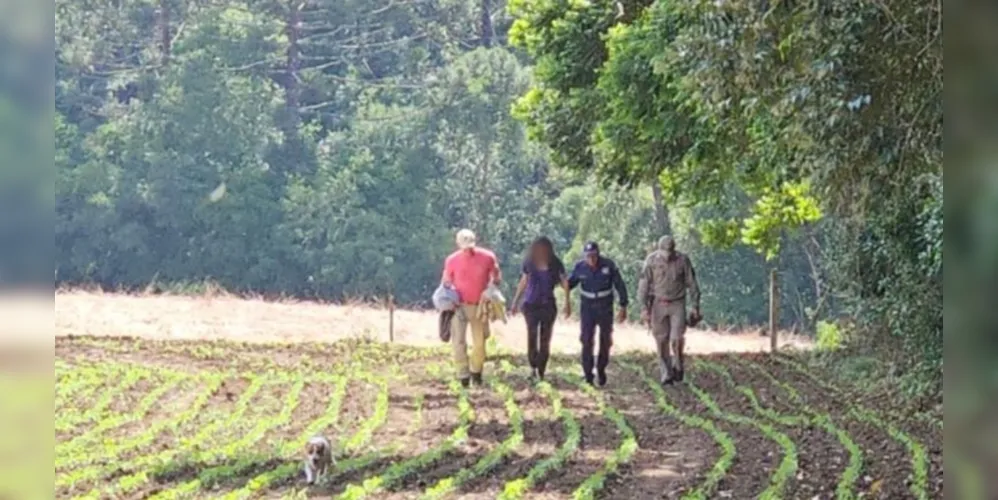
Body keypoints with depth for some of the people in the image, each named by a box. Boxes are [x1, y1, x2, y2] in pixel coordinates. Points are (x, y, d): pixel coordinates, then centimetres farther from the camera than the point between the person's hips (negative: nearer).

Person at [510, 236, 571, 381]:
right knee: (532, 336, -10)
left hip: (548, 306, 0)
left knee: (545, 340, 1)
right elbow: (523, 283, 10)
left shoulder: (555, 264, -5)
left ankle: (541, 372, 8)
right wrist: (515, 302, 12)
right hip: (531, 305, 0)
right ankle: (533, 366, 6)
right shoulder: (528, 263, -1)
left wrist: (568, 302, -8)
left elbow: (565, 283, 0)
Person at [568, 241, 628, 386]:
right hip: (587, 308, 0)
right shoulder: (580, 267, -8)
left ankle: (601, 369, 29)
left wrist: (623, 307, -8)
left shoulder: (609, 265, -13)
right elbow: (570, 283, 7)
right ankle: (588, 375, -7)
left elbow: (620, 286, -5)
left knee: (606, 341, 7)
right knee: (587, 340, -11)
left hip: (605, 308, 0)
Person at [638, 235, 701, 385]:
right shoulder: (651, 260, -9)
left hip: (677, 305, -1)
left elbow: (692, 284, -1)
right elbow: (644, 284, -5)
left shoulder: (683, 260, -9)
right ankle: (666, 374, 12)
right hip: (658, 304, 1)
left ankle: (679, 367, 17)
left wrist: (696, 306, 0)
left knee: (677, 339, -9)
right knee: (661, 342, 2)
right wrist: (644, 307, -10)